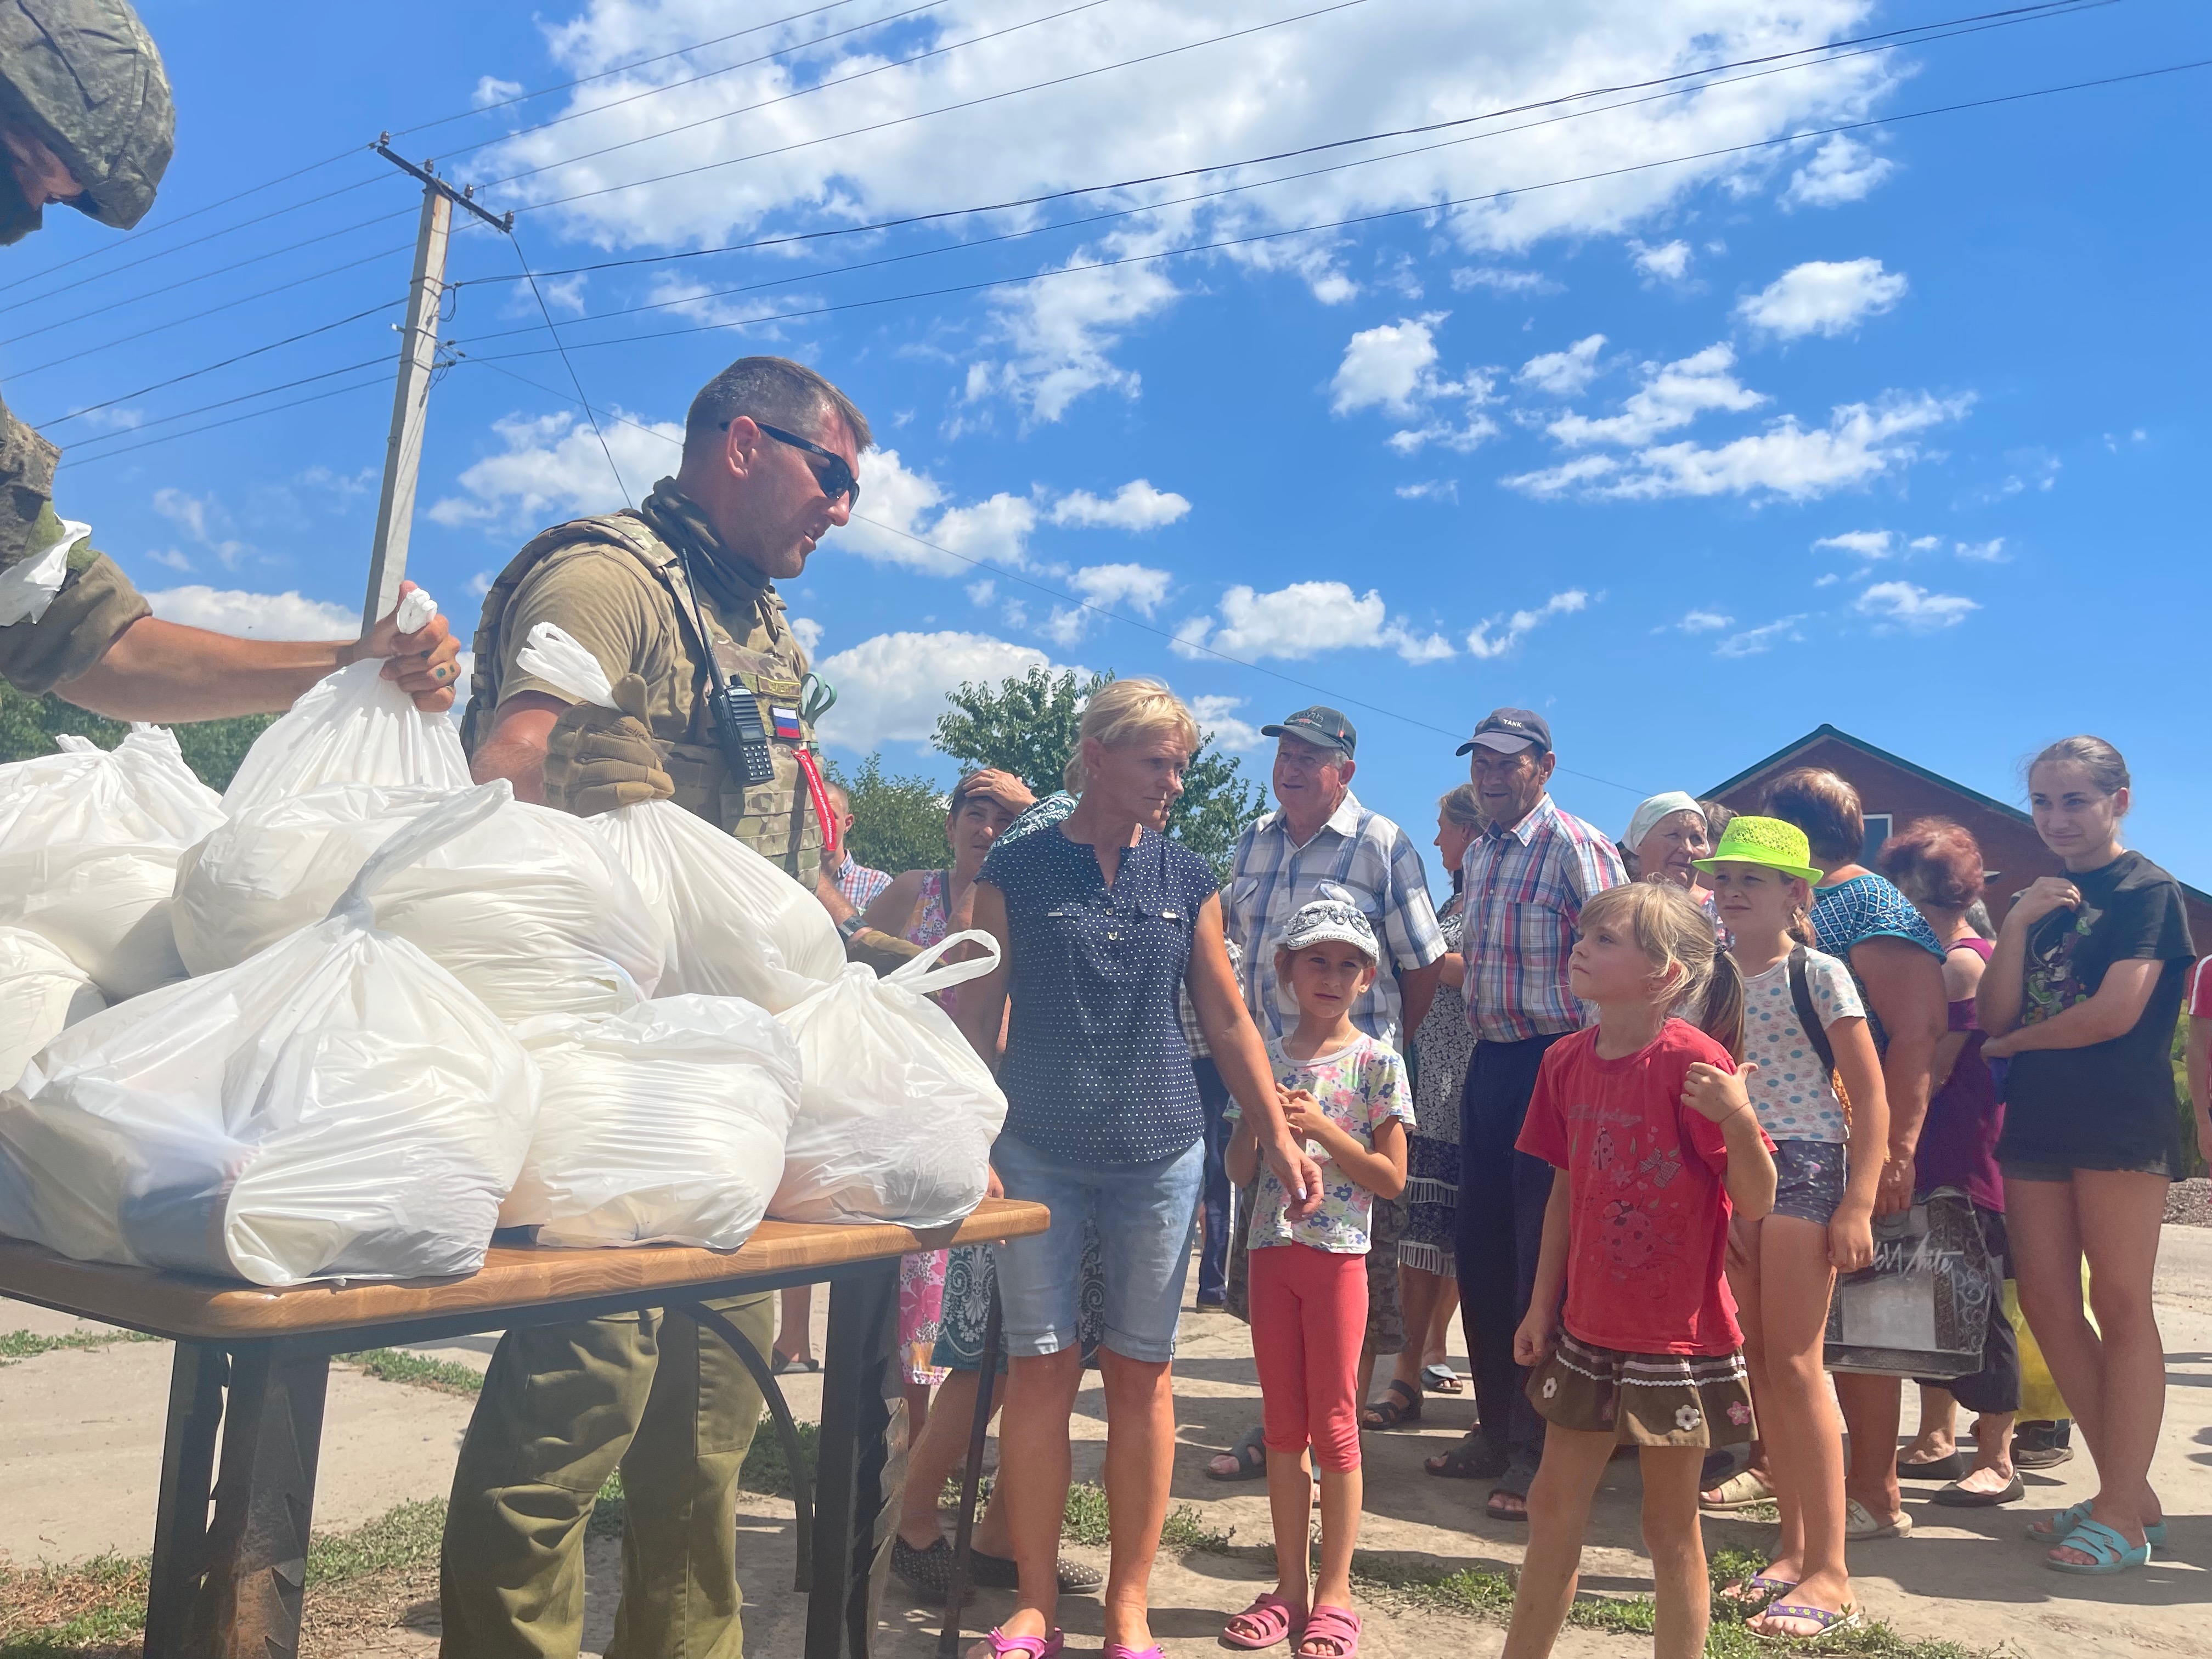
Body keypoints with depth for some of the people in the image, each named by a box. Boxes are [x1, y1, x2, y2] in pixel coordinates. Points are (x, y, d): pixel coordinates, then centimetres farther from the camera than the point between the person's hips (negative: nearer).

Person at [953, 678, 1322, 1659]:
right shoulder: (1016, 869, -1)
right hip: (1038, 1152, -2)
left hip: (1160, 1154, 2)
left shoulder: (1187, 880, 6)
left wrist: (1279, 1137, 5)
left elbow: (1228, 1020, 9)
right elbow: (978, 1017, -1)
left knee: (1141, 1371, 7)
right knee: (1041, 1365, 3)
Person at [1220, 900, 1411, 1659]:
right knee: (1282, 1425, 11)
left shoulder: (1376, 1064, -5)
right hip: (1273, 1250, 4)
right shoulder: (1263, 1058, 5)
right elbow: (1239, 1170, 7)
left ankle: (1334, 1594, 17)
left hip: (1338, 1254, -4)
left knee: (1333, 1425, 4)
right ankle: (1291, 1586, 22)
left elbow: (1391, 1177, -7)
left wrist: (1322, 1128, -18)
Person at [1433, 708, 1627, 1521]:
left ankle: (1538, 1452, 10)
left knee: (1542, 1258, -2)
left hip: (1552, 1063, -8)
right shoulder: (1479, 854, 14)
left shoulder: (1578, 847, -11)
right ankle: (1495, 1428, 27)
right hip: (1488, 1060, 8)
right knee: (1481, 1250, 12)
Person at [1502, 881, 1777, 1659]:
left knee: (1671, 1527, 9)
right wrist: (1542, 1304, 10)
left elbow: (1756, 1202, -16)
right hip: (1588, 1328, 6)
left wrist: (1737, 1118, -34)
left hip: (1677, 1333, -6)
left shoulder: (1695, 1062, -18)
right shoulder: (1568, 1060, 0)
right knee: (1554, 1506, 15)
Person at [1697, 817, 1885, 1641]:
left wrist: (1858, 1206, -13)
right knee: (1759, 1365, 9)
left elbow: (1869, 1093, -8)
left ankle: (1829, 1572, 4)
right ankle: (1794, 1547, 21)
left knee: (1794, 1364, -6)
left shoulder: (1819, 974, -7)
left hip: (1804, 1168, -6)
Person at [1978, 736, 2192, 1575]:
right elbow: (1995, 1016, 6)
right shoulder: (2041, 899, 16)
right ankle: (2130, 1490, 18)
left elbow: (2117, 1011, -16)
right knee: (2046, 1301, 6)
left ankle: (2122, 1514, 4)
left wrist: (2018, 1042, -2)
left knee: (2120, 1305, -3)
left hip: (2120, 1121, -7)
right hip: (2037, 1122, 7)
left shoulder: (2147, 890, -4)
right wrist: (2016, 925, -7)